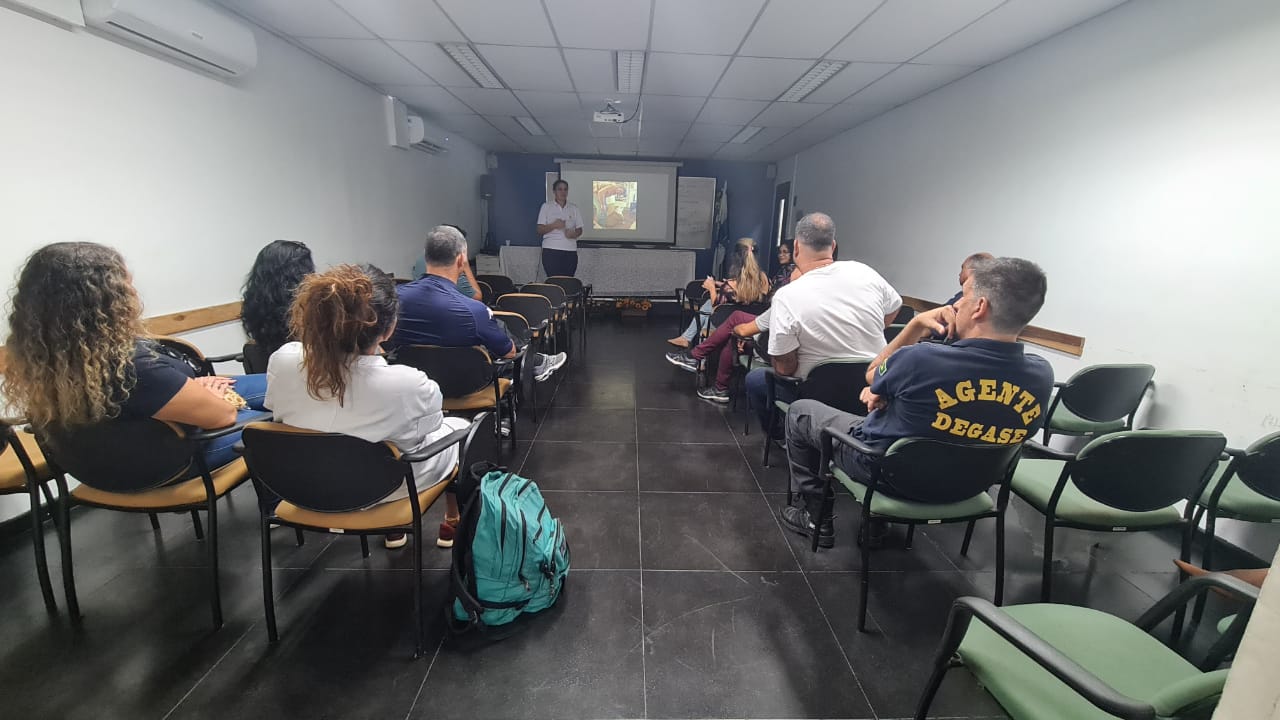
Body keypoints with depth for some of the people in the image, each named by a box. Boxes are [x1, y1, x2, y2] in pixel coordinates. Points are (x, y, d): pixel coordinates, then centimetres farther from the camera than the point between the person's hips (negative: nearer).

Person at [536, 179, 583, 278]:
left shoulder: (574, 208, 14)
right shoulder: (546, 206, 7)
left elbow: (579, 230, 14)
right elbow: (540, 230, 2)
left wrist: (574, 234, -9)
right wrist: (554, 225, -15)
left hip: (570, 251, 3)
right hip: (551, 251, -2)